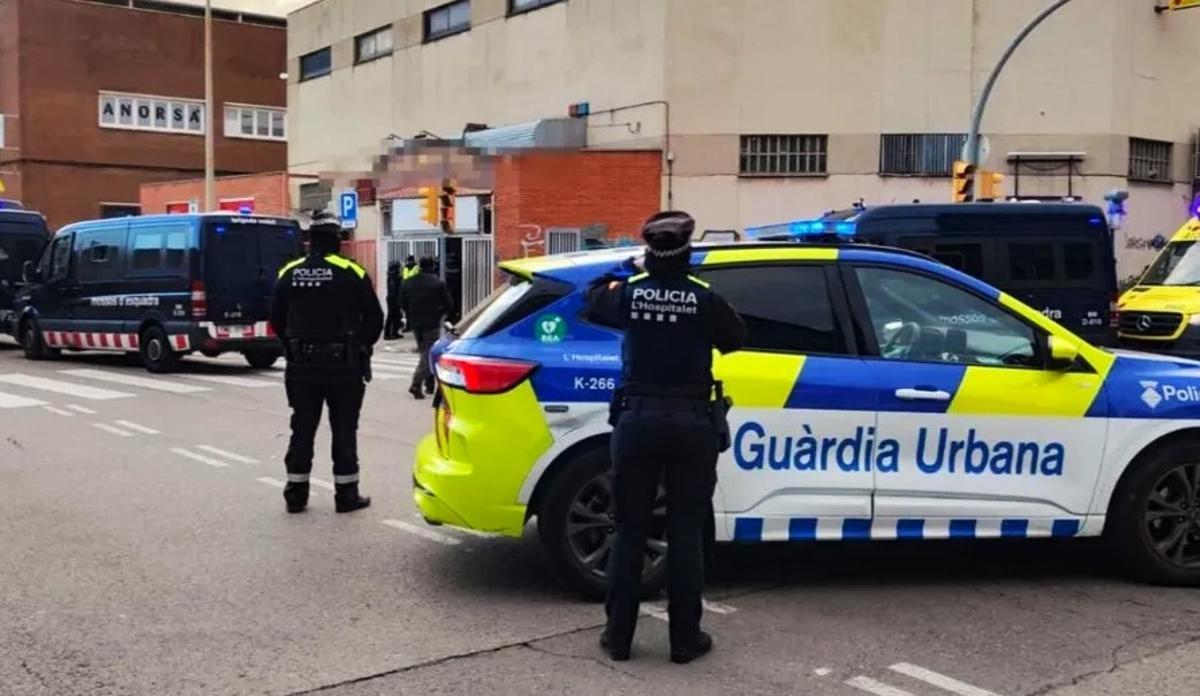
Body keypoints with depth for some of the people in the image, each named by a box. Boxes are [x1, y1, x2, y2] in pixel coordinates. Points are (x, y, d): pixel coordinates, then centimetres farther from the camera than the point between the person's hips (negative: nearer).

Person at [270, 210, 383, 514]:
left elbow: (277, 318, 8)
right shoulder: (352, 273, -10)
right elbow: (374, 318, -7)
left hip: (302, 366, 3)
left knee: (302, 429, 12)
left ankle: (296, 494, 16)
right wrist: (361, 346, 12)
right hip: (344, 365, -3)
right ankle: (346, 495, 10)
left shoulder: (289, 273, 1)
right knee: (344, 431, 6)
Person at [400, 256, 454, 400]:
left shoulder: (408, 282, 4)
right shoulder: (438, 283, -9)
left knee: (425, 352, 19)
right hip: (432, 324, -5)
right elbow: (449, 304, -8)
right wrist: (440, 314, 11)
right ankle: (416, 385, -18)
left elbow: (402, 302, 8)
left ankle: (429, 385, 23)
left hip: (414, 323, 5)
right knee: (428, 354, -3)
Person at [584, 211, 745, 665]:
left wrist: (617, 275, 37)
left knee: (630, 531, 9)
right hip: (691, 423, -1)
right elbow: (736, 339, 9)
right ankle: (685, 639, 13)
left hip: (638, 419, 1)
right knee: (686, 535, 6)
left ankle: (618, 636, 15)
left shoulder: (628, 293, -2)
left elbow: (593, 303, 20)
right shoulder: (704, 299, -7)